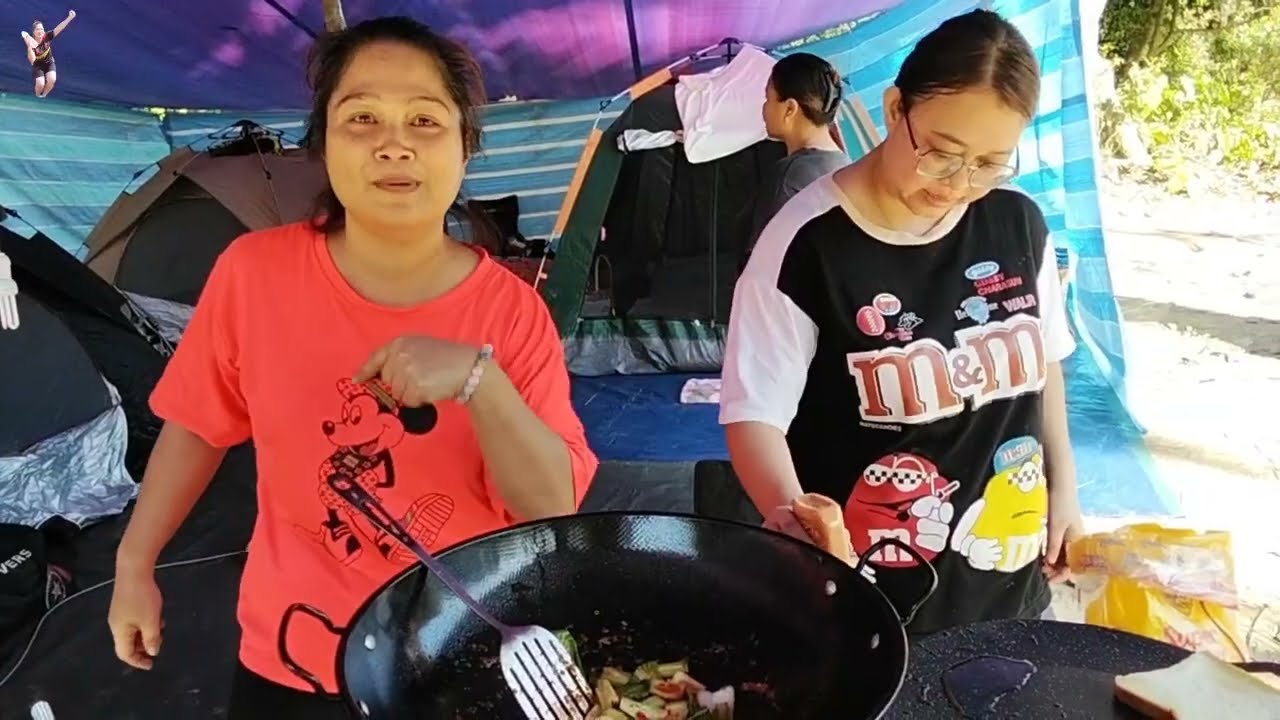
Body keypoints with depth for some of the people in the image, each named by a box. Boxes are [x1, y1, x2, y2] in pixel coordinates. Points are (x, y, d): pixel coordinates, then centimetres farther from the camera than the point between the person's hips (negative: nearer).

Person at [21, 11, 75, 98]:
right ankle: (37, 97, 17)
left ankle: (43, 95, 9)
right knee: (40, 84, -20)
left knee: (52, 80, -23)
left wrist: (70, 17, -47)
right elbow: (32, 60, -36)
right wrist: (30, 47, -53)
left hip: (49, 63, 2)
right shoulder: (30, 43, -26)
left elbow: (59, 28, -34)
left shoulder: (47, 37, -21)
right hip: (37, 65, -2)